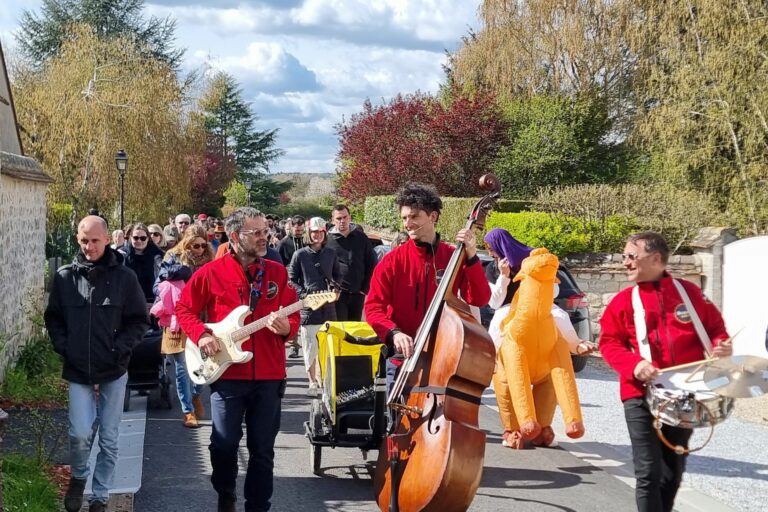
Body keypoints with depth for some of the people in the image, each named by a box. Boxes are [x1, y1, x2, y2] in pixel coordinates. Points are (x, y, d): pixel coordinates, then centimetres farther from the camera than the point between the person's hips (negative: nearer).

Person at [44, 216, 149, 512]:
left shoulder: (124, 277, -5)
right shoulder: (65, 277, 0)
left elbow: (140, 320, 0)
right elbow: (53, 318, 10)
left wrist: (120, 348, -11)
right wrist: (62, 346, -4)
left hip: (114, 371, 0)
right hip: (78, 371, 0)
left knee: (109, 438, 5)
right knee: (80, 433, -8)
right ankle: (78, 477, 23)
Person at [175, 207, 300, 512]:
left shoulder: (277, 272, 5)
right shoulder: (211, 273, -2)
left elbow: (294, 317, 7)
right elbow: (184, 309, 6)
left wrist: (286, 327, -14)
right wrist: (201, 335, -9)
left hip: (269, 375, 2)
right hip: (227, 374, -2)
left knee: (263, 449, 7)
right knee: (224, 444, 5)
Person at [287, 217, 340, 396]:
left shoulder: (331, 254, 12)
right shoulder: (300, 255, 2)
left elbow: (337, 276, 22)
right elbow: (291, 280, 4)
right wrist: (304, 295, -9)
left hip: (328, 306, 3)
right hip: (307, 307, -3)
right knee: (310, 347, -2)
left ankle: (323, 378, 17)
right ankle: (313, 382, 6)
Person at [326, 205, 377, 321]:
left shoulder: (361, 237, 7)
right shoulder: (327, 239, -1)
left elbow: (372, 264, 9)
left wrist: (365, 288, 3)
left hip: (357, 293, 3)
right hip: (337, 293, -3)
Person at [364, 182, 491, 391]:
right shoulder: (394, 261, -4)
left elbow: (479, 300, -10)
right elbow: (373, 307, -9)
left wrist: (471, 258, -20)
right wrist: (393, 333, -27)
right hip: (403, 359, -1)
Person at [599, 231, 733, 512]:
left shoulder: (689, 292, 4)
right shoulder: (623, 301, 0)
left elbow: (714, 326, 12)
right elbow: (609, 342, -3)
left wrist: (721, 344, -10)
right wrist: (633, 364, -20)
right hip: (641, 396, -2)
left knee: (674, 470, 15)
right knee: (649, 472, -7)